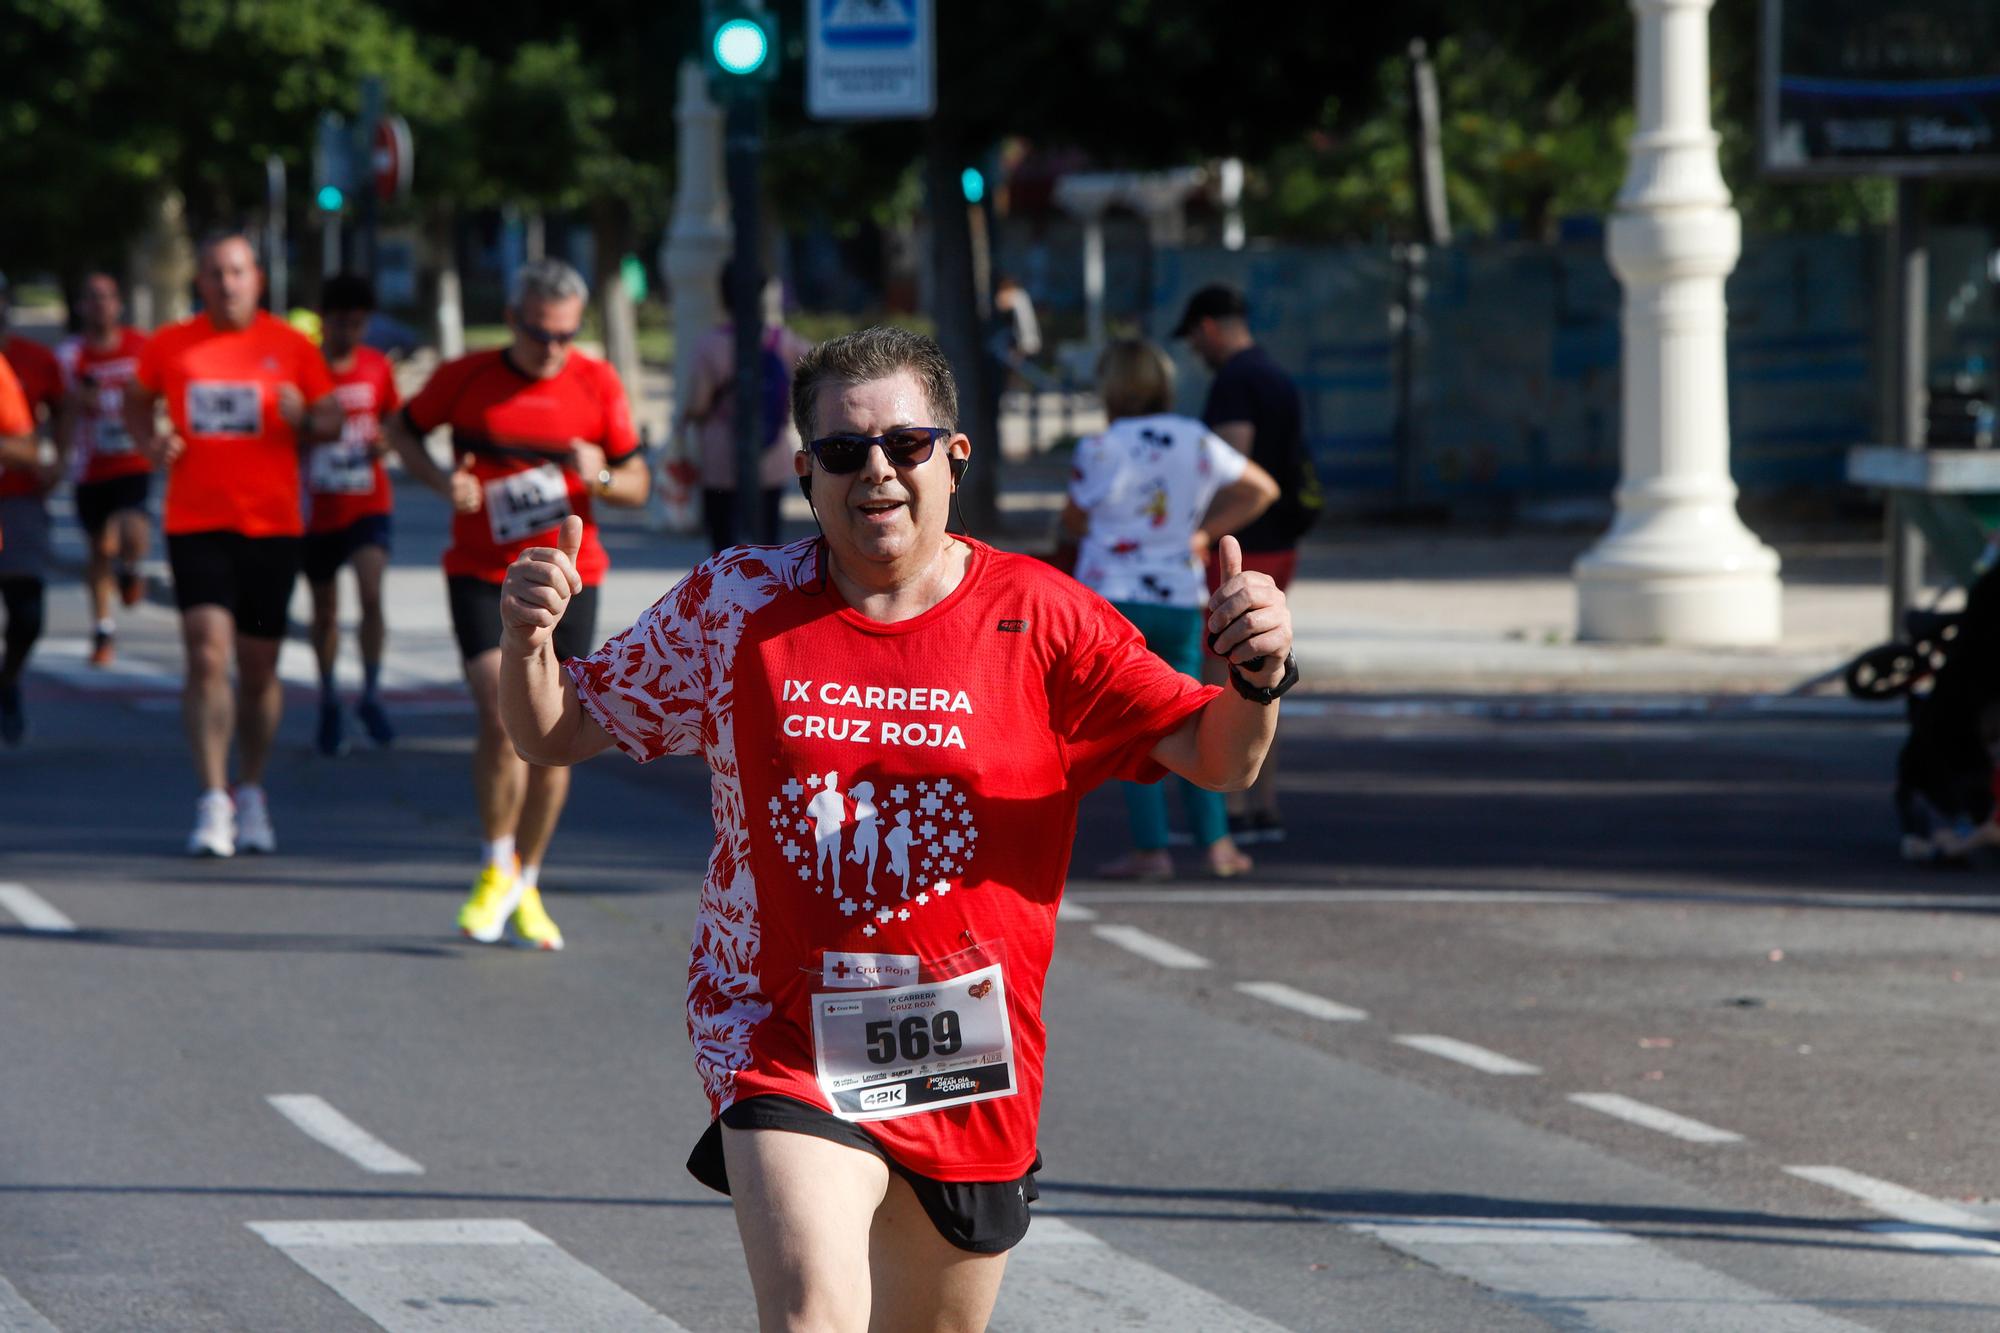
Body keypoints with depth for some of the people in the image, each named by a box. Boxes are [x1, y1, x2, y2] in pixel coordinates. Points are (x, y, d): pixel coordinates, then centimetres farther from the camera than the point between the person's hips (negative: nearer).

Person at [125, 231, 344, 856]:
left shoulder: (290, 346, 1)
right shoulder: (169, 346, 4)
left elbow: (330, 418, 7)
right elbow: (138, 401, 20)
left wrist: (304, 419, -16)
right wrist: (150, 442, -1)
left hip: (272, 524, 1)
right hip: (196, 523, -1)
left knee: (259, 668, 9)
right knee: (208, 656, -14)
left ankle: (252, 793, 26)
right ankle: (213, 804, -14)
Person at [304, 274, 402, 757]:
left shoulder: (377, 367, -1)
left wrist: (383, 444, -8)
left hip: (368, 505, 0)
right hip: (318, 511, 0)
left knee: (372, 594, -20)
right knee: (325, 612, 10)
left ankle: (371, 695, -6)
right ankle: (329, 702, 30)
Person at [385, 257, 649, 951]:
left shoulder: (598, 385, -1)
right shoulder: (467, 378, -4)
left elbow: (638, 484, 5)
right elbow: (402, 428, 12)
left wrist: (601, 478, -18)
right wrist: (440, 480, -7)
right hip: (481, 574, -2)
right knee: (502, 716, -18)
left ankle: (525, 887, 19)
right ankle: (496, 869, 2)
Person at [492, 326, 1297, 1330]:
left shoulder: (1041, 618, -3)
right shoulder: (733, 605, -1)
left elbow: (1217, 759, -4)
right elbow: (554, 734, 7)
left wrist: (1257, 679, -27)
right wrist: (527, 643, -15)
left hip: (969, 1066, 2)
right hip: (783, 1045, -2)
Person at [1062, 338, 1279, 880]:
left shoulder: (1103, 449, -10)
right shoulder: (1198, 441, 5)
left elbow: (1074, 521, 2)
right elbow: (1263, 488, 14)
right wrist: (1205, 534, 11)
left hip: (1112, 597, -5)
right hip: (1179, 600, 5)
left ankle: (1151, 849, -3)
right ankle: (1216, 842, 6)